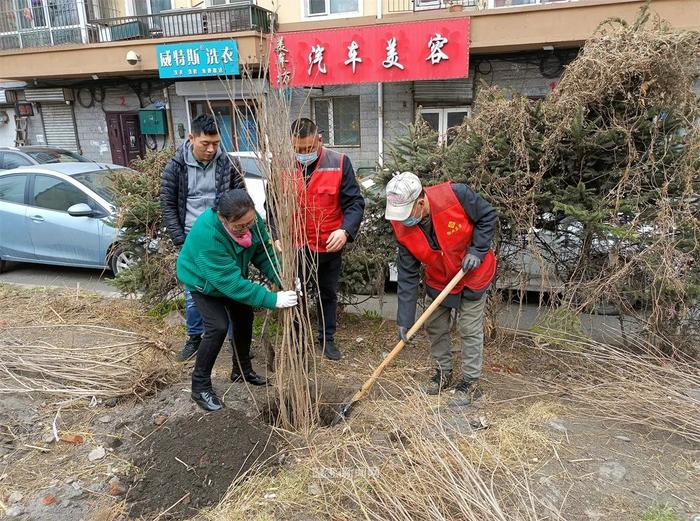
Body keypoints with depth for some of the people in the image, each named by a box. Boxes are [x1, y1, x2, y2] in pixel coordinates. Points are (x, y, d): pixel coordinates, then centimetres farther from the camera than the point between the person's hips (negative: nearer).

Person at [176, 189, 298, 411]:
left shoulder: (251, 219, -26)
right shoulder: (207, 235, -43)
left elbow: (263, 251, -15)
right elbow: (230, 282, -42)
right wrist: (272, 299, -43)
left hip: (232, 275, 6)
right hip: (203, 280, -6)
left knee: (244, 317, 11)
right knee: (218, 326, -18)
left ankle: (242, 370, 33)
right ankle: (200, 386, 1)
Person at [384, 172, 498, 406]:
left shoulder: (456, 195, -32)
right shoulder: (402, 228, -20)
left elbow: (488, 216, -13)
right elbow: (407, 275, -15)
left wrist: (476, 250, -23)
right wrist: (405, 320, -15)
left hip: (473, 274, -4)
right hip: (438, 280, 4)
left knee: (470, 330, 2)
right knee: (435, 327, 12)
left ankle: (470, 382, 19)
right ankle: (443, 373, 34)